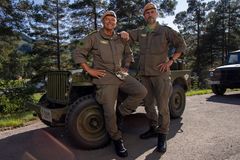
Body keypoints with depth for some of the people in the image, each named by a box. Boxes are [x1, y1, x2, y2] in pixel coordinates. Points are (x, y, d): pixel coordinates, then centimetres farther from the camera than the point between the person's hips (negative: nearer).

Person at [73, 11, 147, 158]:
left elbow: (128, 54, 29)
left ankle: (120, 112, 3)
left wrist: (126, 67, 14)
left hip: (121, 75, 5)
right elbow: (78, 53, 1)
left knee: (141, 91, -18)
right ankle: (117, 140, 16)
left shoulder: (121, 39, 14)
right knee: (109, 113, -7)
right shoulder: (93, 38, 1)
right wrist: (89, 70, -6)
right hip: (105, 78, -4)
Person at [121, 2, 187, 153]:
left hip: (161, 74, -4)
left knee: (162, 106, -4)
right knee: (148, 104, 12)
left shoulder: (166, 30, 3)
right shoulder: (140, 32, 13)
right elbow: (127, 35, 17)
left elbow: (181, 45, 2)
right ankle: (153, 128, 28)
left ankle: (162, 136, 6)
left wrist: (170, 61, -8)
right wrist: (124, 34, -8)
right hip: (145, 74, 5)